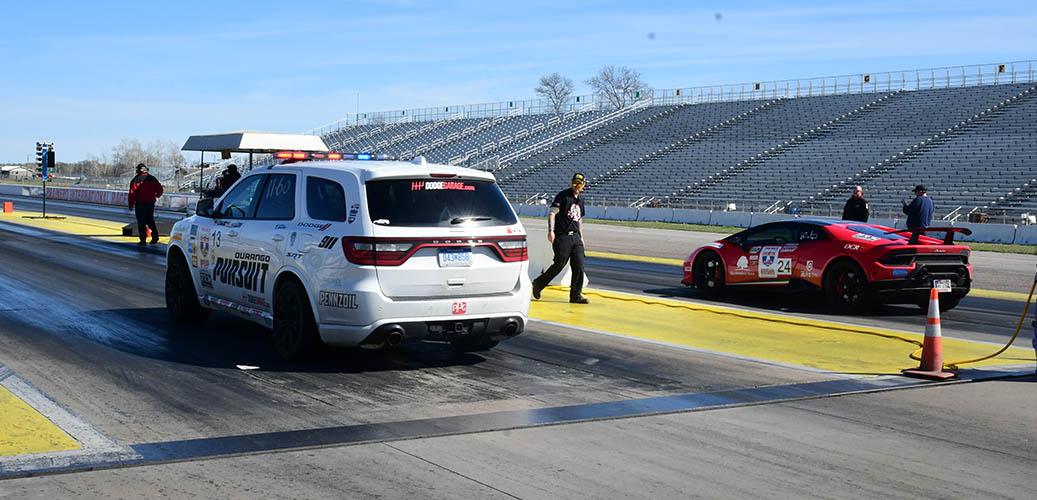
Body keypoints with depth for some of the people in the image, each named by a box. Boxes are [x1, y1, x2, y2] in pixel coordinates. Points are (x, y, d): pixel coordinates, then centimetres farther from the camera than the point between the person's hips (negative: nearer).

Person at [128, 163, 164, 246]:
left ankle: (143, 240, -1)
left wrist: (131, 205, -1)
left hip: (140, 203, -3)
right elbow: (160, 189, 9)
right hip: (151, 203, 3)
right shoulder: (152, 179, 5)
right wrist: (157, 195, 31)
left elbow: (132, 193, -8)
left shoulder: (135, 180, -5)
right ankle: (155, 235, 0)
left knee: (141, 222, 1)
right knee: (150, 220, 15)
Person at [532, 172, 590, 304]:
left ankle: (576, 295, 4)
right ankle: (538, 283, 15)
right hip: (562, 236, -6)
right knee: (559, 264, -5)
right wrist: (550, 231, -24)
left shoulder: (580, 200, 18)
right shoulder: (563, 195, -4)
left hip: (575, 237, 7)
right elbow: (551, 213, -12)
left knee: (579, 266, -2)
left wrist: (581, 237, 24)